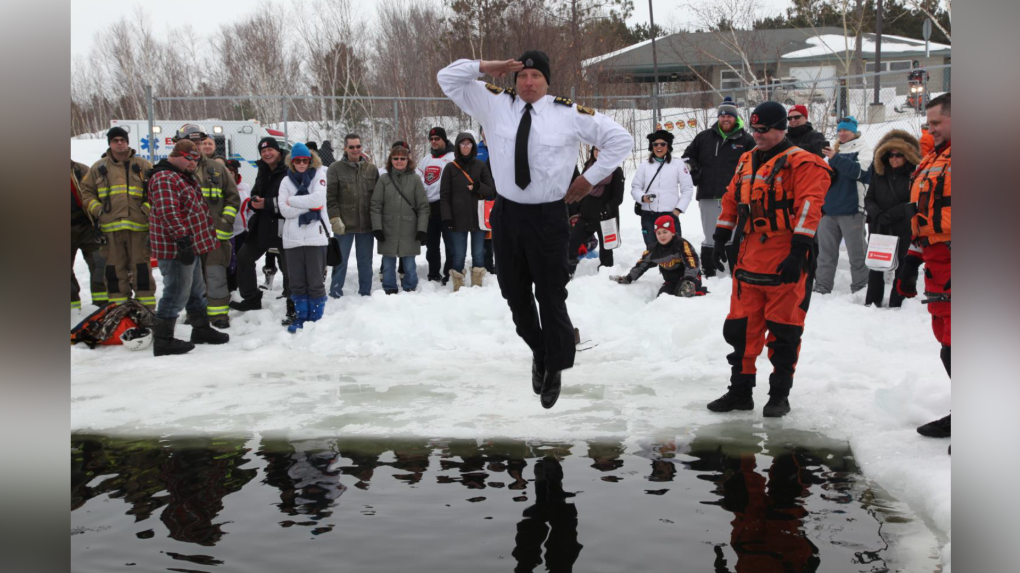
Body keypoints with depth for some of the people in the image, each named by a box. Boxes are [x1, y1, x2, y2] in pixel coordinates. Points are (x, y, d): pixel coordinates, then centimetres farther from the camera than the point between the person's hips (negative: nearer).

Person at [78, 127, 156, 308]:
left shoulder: (143, 166, 8)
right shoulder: (99, 167, 12)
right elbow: (86, 192, 16)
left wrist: (148, 209, -6)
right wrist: (97, 209, 1)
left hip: (138, 226, -2)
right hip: (110, 228, 2)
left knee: (141, 268, -2)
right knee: (114, 269, 5)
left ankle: (147, 308, 4)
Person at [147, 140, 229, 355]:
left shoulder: (185, 176, 18)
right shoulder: (164, 178, -17)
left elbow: (197, 208, 27)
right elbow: (168, 213, -27)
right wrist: (182, 240, -29)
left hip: (191, 245, 11)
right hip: (176, 248, -11)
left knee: (196, 290, 20)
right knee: (177, 293, -6)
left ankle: (201, 330, 34)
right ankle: (163, 340, 2)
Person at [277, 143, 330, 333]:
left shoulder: (318, 175, 5)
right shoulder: (287, 181, 10)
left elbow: (318, 199, -12)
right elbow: (284, 210, -2)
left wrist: (292, 200, -6)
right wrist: (309, 206, -11)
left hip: (315, 236, -2)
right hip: (292, 238, 3)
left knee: (316, 282, 1)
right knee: (297, 282, 7)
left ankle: (316, 319, 12)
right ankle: (301, 317, 20)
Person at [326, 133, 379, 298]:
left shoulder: (372, 169, 7)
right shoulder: (335, 169, -1)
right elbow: (330, 197, -4)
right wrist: (335, 219, -12)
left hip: (367, 224, 3)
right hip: (344, 225, -3)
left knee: (365, 261, 10)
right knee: (341, 261, 3)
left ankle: (365, 293, 21)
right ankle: (335, 294, 13)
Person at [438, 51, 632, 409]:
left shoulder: (569, 114, -5)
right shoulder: (494, 104, 2)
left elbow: (620, 139, 3)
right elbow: (447, 78, 6)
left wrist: (590, 178, -1)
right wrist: (485, 67, -9)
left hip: (548, 217, -3)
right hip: (506, 214, 3)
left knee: (551, 297, 4)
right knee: (515, 295, 14)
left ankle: (554, 369, 24)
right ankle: (539, 352, 38)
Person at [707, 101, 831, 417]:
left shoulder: (801, 163, -7)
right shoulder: (746, 161, 15)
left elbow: (809, 207, -16)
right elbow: (731, 200, 22)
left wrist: (798, 251, -22)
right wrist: (721, 238, 18)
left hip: (784, 263, -6)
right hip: (748, 260, 7)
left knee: (783, 332, 2)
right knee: (741, 327, 9)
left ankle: (779, 395, 15)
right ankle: (740, 391, 20)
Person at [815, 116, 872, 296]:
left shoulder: (863, 149, 1)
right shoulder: (833, 149, 17)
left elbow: (860, 171, -18)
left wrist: (836, 159, -21)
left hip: (851, 210, -6)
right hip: (828, 209, 6)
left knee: (857, 253, -2)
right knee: (826, 251, 9)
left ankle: (860, 288, 6)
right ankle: (822, 288, 14)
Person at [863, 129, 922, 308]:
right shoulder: (878, 173, 8)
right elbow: (868, 199, 7)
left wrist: (894, 213, -19)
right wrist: (877, 213, -12)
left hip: (905, 228, -4)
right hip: (878, 227, 4)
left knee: (903, 266, 3)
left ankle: (897, 304, 10)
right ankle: (872, 302, 20)